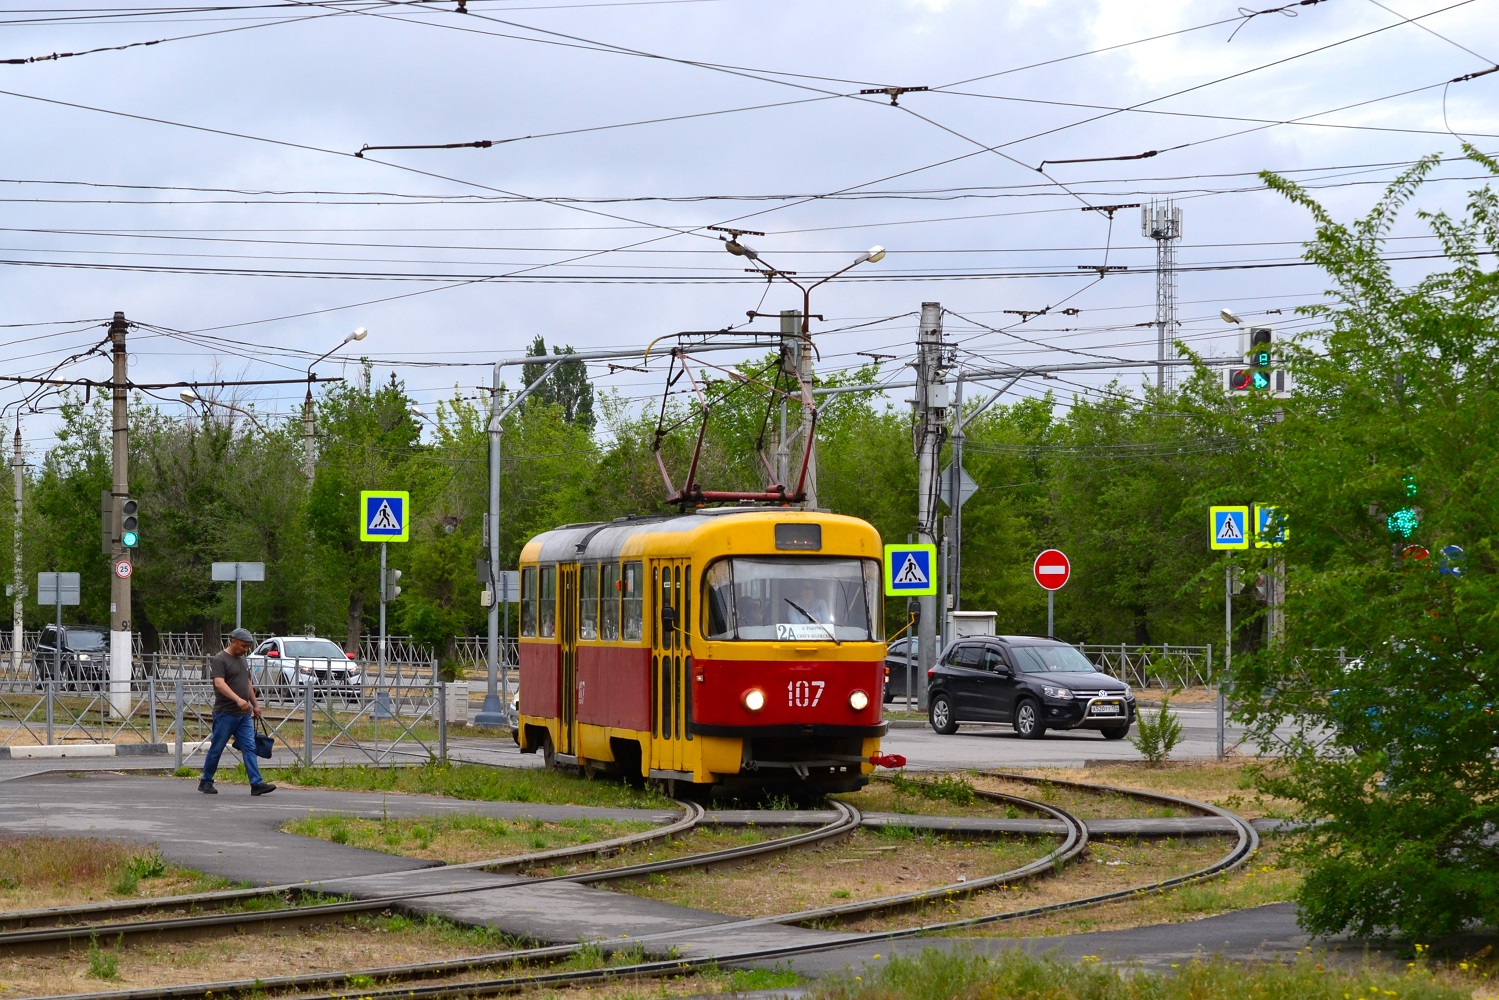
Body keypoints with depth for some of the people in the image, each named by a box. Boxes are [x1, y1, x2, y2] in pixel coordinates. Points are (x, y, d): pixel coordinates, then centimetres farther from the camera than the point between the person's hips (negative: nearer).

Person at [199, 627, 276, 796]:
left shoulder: (242, 660, 17)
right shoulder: (219, 660, -10)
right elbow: (219, 683, -24)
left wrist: (255, 705, 26)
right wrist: (238, 699, -35)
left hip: (244, 714, 7)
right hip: (225, 713, -7)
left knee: (249, 748, -3)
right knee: (216, 749, 2)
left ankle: (256, 783, -9)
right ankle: (206, 782, 15)